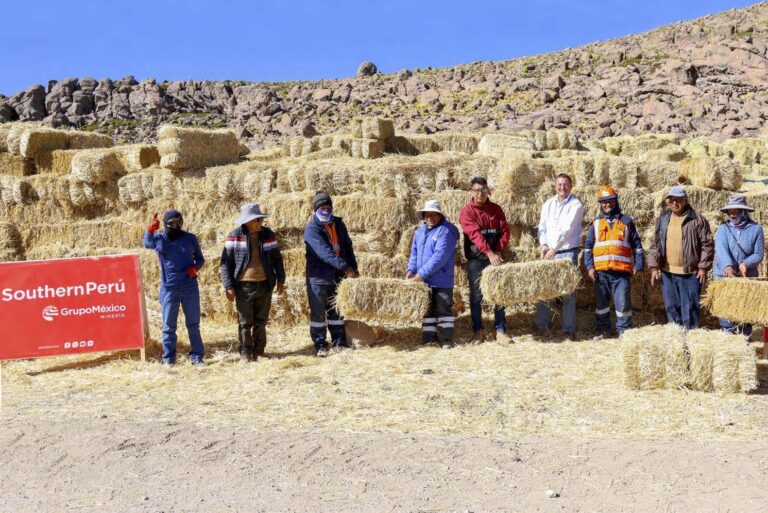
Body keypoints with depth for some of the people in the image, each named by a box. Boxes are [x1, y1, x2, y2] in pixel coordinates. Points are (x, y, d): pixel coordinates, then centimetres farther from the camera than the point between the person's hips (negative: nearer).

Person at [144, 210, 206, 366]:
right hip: (169, 289, -1)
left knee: (194, 325, 6)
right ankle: (168, 359, 14)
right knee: (169, 326, 5)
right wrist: (150, 230, -20)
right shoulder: (158, 239, 1)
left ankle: (196, 356, 14)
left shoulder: (190, 238, 3)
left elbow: (200, 259, 11)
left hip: (190, 287, 1)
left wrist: (195, 267, -11)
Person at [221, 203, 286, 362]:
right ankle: (245, 353, 16)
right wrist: (228, 286, -9)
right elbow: (226, 262, -4)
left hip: (264, 285, 3)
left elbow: (277, 258, 13)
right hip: (244, 286, -3)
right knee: (245, 322, 4)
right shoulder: (235, 236, -5)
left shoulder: (268, 234, 4)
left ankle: (259, 352, 22)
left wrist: (280, 279, 8)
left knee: (261, 321, 10)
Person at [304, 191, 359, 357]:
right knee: (318, 312, 3)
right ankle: (320, 345, 12)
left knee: (336, 311, 14)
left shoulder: (338, 224, 7)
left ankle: (339, 342, 22)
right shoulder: (312, 228, -14)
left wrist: (354, 268, -2)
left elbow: (347, 246, 10)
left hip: (337, 277, 6)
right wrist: (344, 266, -32)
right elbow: (324, 252, -25)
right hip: (318, 277, -5)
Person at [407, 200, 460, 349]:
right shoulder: (420, 231, 11)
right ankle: (429, 338, 20)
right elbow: (414, 252, 15)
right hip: (423, 281, 7)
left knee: (443, 309, -2)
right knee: (427, 310, 12)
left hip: (441, 280, -7)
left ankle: (447, 340, 5)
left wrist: (422, 273, -23)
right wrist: (411, 269, -3)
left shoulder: (445, 231, -14)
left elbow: (440, 256, -22)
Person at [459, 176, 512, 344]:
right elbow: (475, 234, -18)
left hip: (495, 257, 3)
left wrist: (498, 251, -14)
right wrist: (489, 253, -29)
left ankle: (500, 331, 6)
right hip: (475, 259, -3)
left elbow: (505, 230, 1)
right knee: (476, 296, 2)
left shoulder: (496, 209, 7)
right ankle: (478, 331, 11)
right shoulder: (466, 211, -5)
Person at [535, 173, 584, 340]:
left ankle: (569, 329, 2)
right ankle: (541, 325, 12)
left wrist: (554, 248, -19)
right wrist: (543, 244, -8)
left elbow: (567, 229, -14)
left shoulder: (576, 205, -5)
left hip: (568, 252, -5)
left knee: (568, 291, -2)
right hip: (549, 252, 5)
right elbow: (542, 226, 9)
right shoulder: (548, 204, 12)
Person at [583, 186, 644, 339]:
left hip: (622, 270, -2)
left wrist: (638, 265, 2)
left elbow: (637, 245, 10)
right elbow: (588, 247, 11)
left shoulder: (626, 222, 9)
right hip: (601, 271, 2)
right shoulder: (596, 223, 11)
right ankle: (602, 329, 18)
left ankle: (624, 330, 8)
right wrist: (589, 266, 0)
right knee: (601, 302, 7)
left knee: (623, 302, -4)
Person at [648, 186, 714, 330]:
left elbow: (707, 244, -3)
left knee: (690, 308, 0)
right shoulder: (662, 219, 9)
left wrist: (703, 267, -8)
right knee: (671, 307, 11)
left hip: (690, 273, -4)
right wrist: (654, 267, 3)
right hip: (667, 272, 4)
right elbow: (654, 244, 11)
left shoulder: (697, 220, -3)